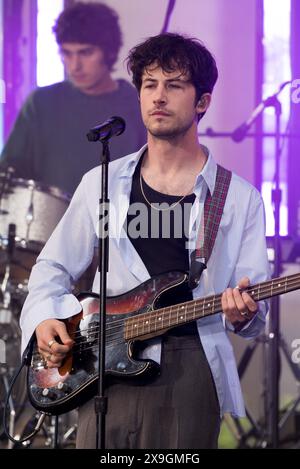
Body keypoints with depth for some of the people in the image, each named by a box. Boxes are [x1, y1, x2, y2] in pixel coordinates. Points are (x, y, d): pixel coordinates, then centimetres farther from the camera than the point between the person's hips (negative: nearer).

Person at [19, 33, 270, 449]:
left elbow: (254, 312, 3)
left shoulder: (239, 198, 6)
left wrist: (242, 315, -20)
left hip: (190, 371, -1)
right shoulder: (102, 184, 11)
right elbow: (53, 267, 18)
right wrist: (43, 318, -1)